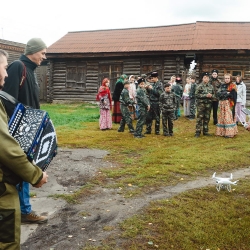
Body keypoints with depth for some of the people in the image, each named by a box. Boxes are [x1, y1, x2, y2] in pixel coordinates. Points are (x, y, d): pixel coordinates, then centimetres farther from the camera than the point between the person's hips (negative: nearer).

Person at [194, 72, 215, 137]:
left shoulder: (211, 86, 8)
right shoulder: (200, 86, -6)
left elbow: (213, 94, 16)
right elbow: (197, 94, -13)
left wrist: (211, 95, -8)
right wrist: (205, 95, -18)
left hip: (208, 104, 5)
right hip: (201, 103, -5)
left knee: (207, 118, 11)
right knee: (199, 118, -4)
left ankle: (205, 131, 21)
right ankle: (197, 132, 1)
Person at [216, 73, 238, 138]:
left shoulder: (232, 86, -2)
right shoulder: (222, 85, 14)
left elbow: (233, 96, -12)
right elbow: (218, 93, 0)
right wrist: (226, 93, -12)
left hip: (229, 103, -6)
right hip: (222, 103, 6)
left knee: (228, 117, -8)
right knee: (222, 117, 7)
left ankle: (229, 133, -6)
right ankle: (223, 132, 13)